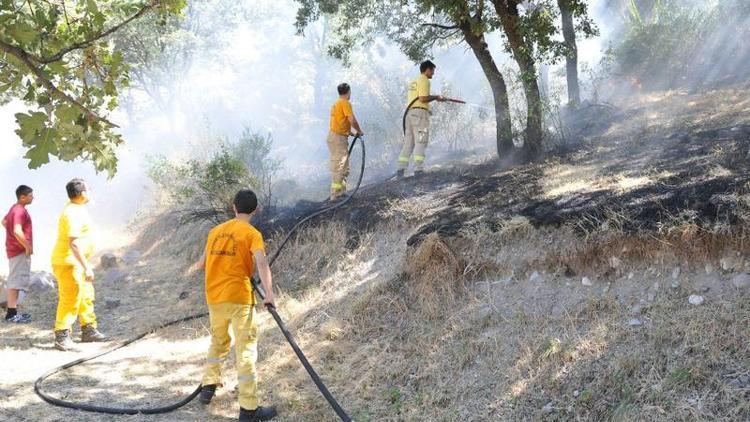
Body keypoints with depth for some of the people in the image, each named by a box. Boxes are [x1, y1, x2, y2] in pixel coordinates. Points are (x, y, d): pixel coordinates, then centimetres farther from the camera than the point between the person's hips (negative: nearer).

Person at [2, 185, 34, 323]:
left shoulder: (15, 208, 12)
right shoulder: (20, 211, -20)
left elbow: (4, 222, 29)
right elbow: (17, 231, -31)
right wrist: (28, 246, -20)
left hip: (14, 250, 10)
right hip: (20, 251, -10)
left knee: (14, 281, 14)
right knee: (15, 281, -7)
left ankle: (13, 311, 20)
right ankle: (12, 314, -4)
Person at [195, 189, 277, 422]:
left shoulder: (215, 231, 12)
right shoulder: (252, 233, -5)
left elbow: (203, 263, 21)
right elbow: (262, 263, -21)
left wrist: (198, 265, 42)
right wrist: (269, 293, -28)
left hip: (214, 297, 6)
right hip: (239, 297, -6)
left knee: (218, 342, 27)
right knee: (246, 350, -4)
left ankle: (208, 387, 29)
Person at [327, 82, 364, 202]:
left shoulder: (336, 104, 18)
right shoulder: (345, 103, -10)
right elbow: (352, 120, -18)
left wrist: (352, 132, 20)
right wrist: (359, 131, -2)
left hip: (332, 135, 10)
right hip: (339, 137, -9)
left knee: (336, 166, 13)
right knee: (341, 166, -9)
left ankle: (340, 191, 19)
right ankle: (336, 194, -12)